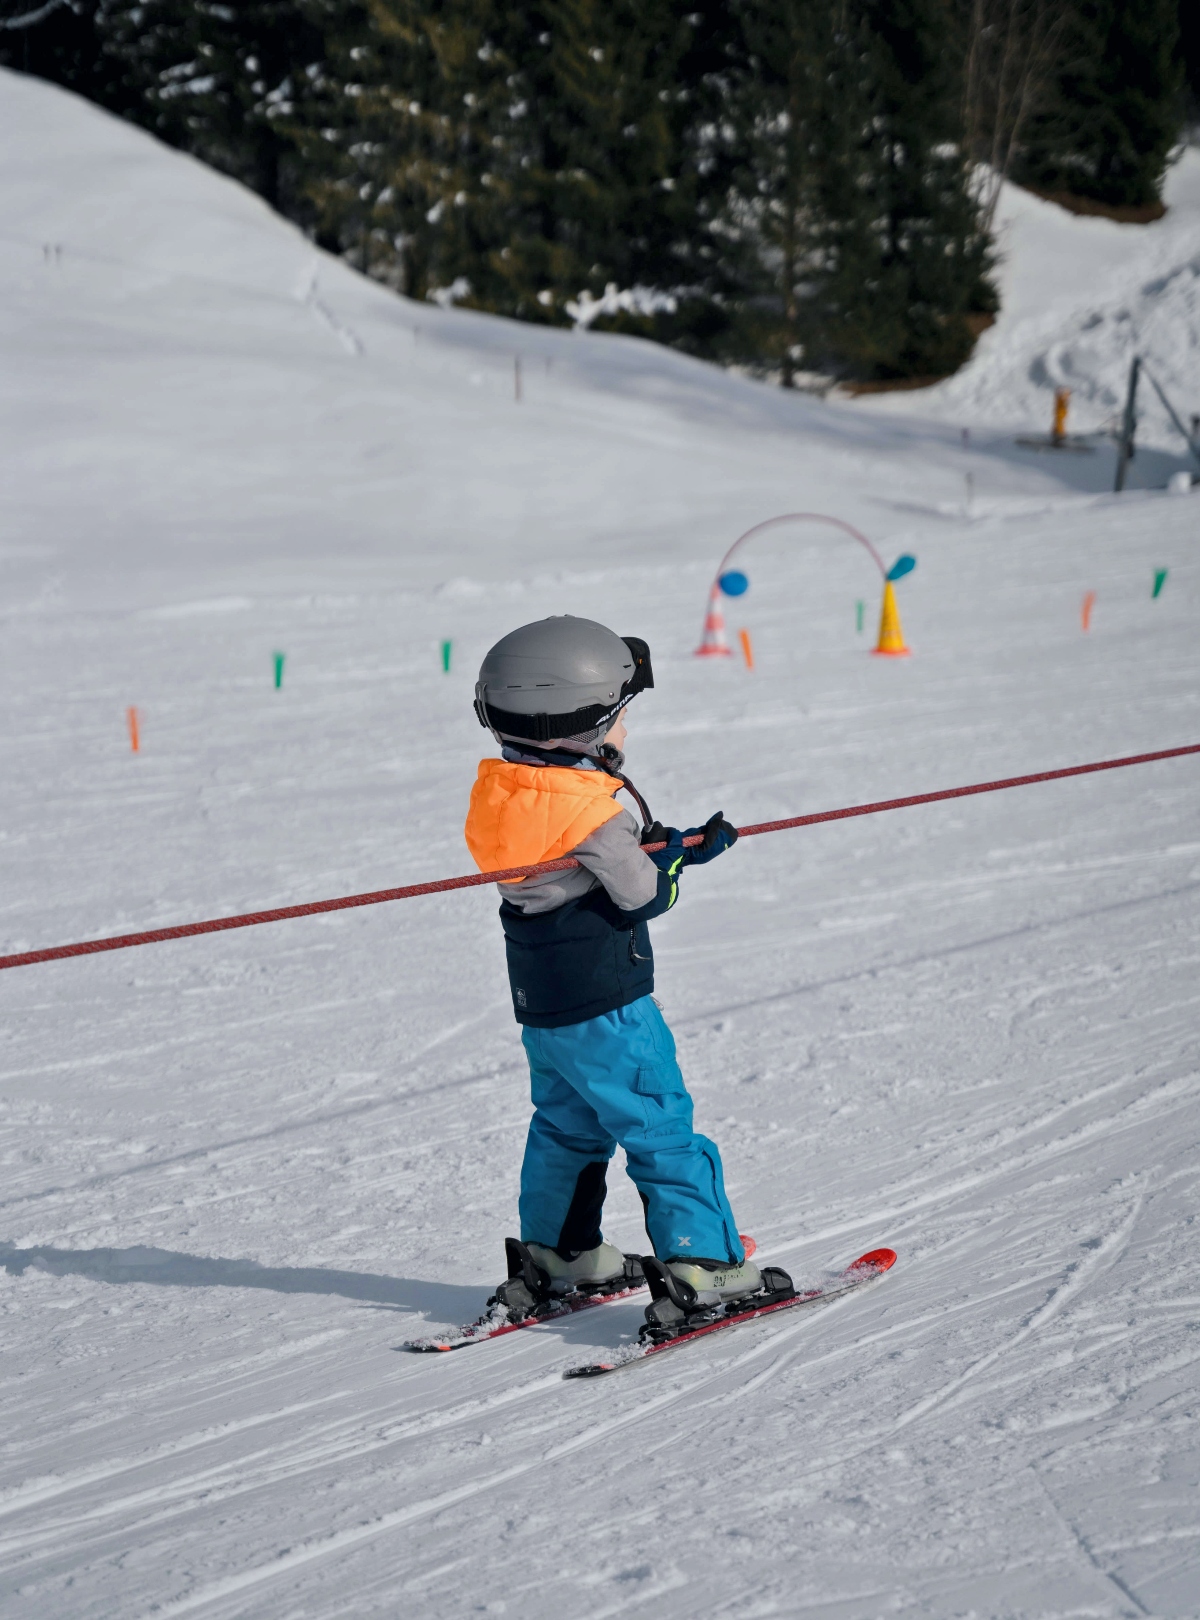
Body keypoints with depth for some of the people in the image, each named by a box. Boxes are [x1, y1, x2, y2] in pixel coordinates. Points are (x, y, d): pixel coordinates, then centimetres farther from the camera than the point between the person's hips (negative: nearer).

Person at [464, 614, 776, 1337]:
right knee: (661, 1128, -1)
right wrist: (676, 855, 0)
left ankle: (555, 1255, 31)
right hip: (604, 1005, -9)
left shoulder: (506, 790, 4)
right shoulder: (591, 812, -23)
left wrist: (672, 845, 6)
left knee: (567, 1125, 22)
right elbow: (642, 896, -18)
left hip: (540, 1001, 9)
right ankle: (701, 1268, 0)